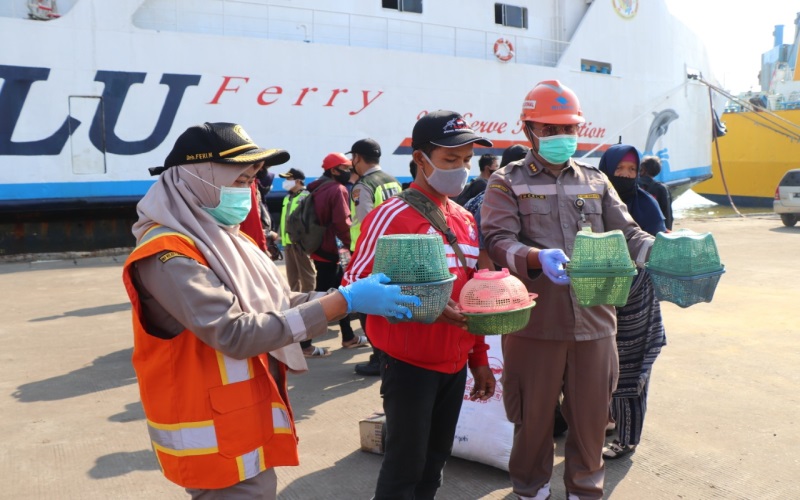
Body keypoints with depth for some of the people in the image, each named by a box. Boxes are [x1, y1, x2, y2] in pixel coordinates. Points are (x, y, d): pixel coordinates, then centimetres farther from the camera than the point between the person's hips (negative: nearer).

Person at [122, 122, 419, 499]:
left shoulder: (226, 239, 7)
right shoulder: (168, 256, -21)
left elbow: (282, 305, 7)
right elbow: (236, 334, -29)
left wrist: (354, 296, -8)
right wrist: (345, 301, -29)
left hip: (249, 420, 8)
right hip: (216, 437, -8)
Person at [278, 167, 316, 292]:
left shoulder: (307, 196, -7)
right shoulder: (287, 198, 19)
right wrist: (281, 237, 21)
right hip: (288, 241, 9)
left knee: (306, 273, -2)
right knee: (291, 274, 14)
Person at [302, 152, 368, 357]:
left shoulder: (319, 189, 13)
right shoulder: (338, 189, -15)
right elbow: (342, 223, -22)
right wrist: (351, 244, -9)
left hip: (322, 248, 10)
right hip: (330, 251, -10)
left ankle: (348, 337, 27)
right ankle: (305, 343, -3)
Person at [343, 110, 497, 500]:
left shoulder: (465, 219, 9)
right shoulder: (392, 215, -14)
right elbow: (356, 284, -16)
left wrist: (479, 358, 15)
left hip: (454, 364, 7)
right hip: (409, 363, -7)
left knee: (435, 462, 17)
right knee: (406, 465, 3)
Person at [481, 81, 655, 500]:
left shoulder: (596, 181, 14)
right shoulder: (507, 182, 0)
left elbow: (626, 233, 7)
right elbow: (499, 241, -14)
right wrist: (539, 257, -33)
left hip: (594, 321, 4)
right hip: (535, 323, -3)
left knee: (591, 415, 15)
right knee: (534, 417, 11)